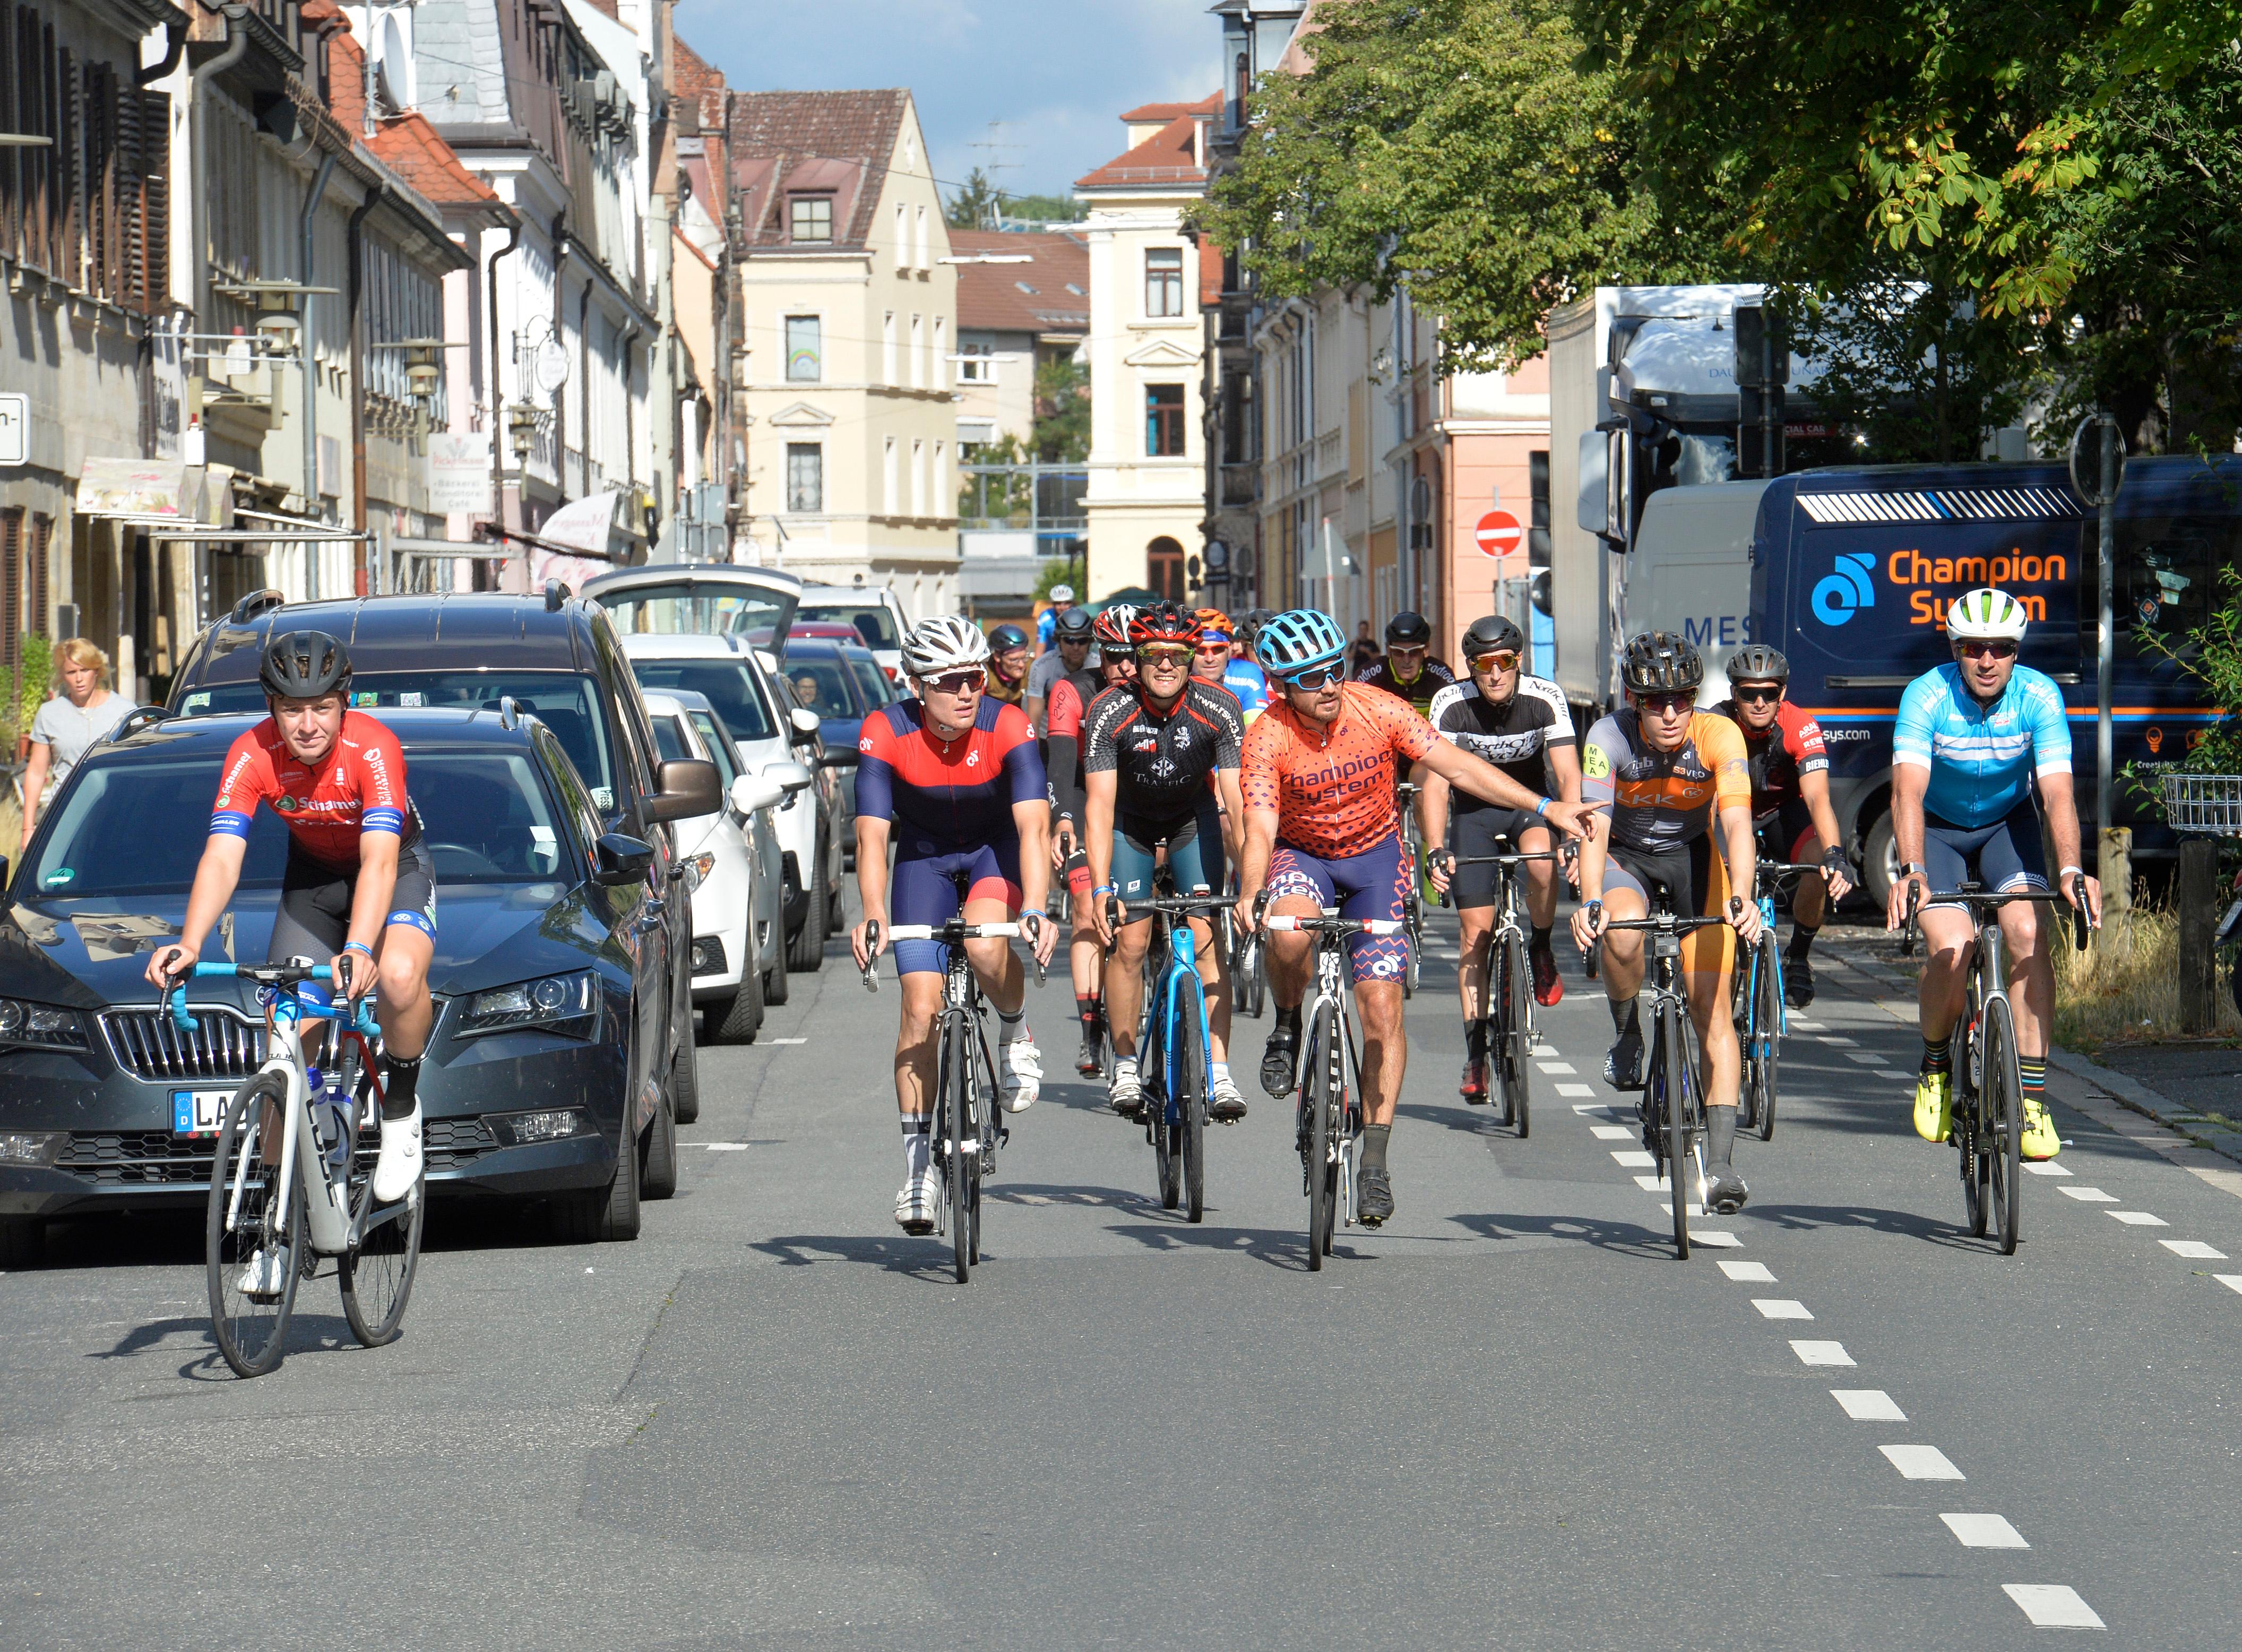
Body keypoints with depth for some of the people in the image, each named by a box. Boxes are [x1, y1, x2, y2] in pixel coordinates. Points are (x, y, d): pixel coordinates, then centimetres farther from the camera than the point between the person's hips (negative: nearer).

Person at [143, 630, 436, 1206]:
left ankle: (401, 1109, -7)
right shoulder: (252, 755, -25)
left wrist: (358, 951, -59)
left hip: (396, 866, -3)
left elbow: (379, 861, -43)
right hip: (313, 873, 3)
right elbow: (221, 859, -32)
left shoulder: (373, 748, -33)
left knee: (401, 975, -34)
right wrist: (189, 945, -50)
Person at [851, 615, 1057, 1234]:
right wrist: (871, 914, -45)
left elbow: (1033, 824, -34)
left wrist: (1034, 909, -49)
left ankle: (1016, 1033, 0)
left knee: (986, 947, -33)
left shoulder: (1007, 726, -27)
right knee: (921, 1008, -8)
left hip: (996, 850, -1)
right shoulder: (886, 733, -24)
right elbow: (872, 833, -29)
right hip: (924, 856, 1)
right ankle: (919, 1163, 3)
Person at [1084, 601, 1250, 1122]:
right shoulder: (1110, 712, -27)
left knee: (1207, 938, -13)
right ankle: (1125, 1068, 7)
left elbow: (1237, 800, -29)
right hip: (1130, 822, 0)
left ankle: (1219, 1074, -14)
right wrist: (1100, 890, -41)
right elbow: (1100, 805, -31)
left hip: (1193, 820, 0)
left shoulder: (1218, 708, -27)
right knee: (1130, 942, -8)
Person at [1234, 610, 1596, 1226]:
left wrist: (1545, 808, -26)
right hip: (1301, 854, -1)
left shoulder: (1375, 710, -20)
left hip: (1373, 854, 1)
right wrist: (1250, 894, -52)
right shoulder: (1268, 738, -23)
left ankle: (1375, 1160, 2)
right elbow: (1260, 829, -30)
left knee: (1383, 1009, -8)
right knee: (1289, 932, -37)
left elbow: (1457, 766, -18)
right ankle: (1288, 1029, -4)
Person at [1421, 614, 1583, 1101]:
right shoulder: (1451, 705, -21)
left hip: (1530, 803, -1)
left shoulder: (1545, 698, -21)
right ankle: (1476, 1052, 2)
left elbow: (1568, 775, -26)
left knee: (1541, 859, -35)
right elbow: (1436, 783, -24)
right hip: (1474, 810, 1)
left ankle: (1542, 951, -8)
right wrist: (1436, 851, -37)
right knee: (1476, 933, -6)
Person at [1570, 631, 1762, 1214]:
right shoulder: (1610, 737, -26)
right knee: (1621, 935, -35)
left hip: (1693, 854, 0)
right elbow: (1594, 827, -35)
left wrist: (1740, 898, -53)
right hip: (1626, 856, 0)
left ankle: (1720, 1161, -8)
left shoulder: (1719, 736, -26)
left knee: (1712, 1007, -10)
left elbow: (1737, 822, -36)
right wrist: (1590, 902, -52)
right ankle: (1629, 1038, -4)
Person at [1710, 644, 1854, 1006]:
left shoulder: (1801, 728, -27)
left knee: (1821, 861, -31)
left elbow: (1817, 797, -37)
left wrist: (1835, 854, -53)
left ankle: (1798, 958, -6)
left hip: (1784, 812, 0)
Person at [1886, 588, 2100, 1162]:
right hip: (1938, 829, -1)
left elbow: (2058, 791, -30)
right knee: (1950, 949, -22)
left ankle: (2032, 1096, -15)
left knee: (2028, 935, -22)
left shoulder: (2039, 697, -22)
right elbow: (1908, 789, -37)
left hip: (2008, 824, 1)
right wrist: (1911, 871, -52)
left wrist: (2071, 870, -46)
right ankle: (1935, 1064, 7)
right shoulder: (1926, 696, -25)